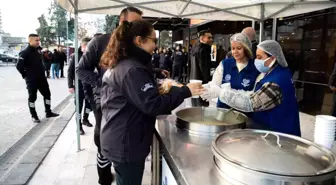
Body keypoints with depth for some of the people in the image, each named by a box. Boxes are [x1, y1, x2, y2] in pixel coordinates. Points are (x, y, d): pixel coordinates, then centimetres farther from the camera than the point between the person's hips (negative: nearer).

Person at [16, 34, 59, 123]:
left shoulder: (38, 51, 10)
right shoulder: (25, 53, -14)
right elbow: (19, 66, -18)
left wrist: (42, 73, 12)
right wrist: (25, 75, -9)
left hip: (42, 78, 8)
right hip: (31, 80, -7)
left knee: (47, 94, 12)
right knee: (32, 97, 3)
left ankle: (48, 112, 25)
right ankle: (34, 116, 14)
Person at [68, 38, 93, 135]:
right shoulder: (74, 56, -6)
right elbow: (70, 72, -4)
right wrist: (70, 85, -9)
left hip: (89, 84, 3)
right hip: (79, 85, -3)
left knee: (89, 103, 13)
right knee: (79, 105, 3)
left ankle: (85, 119, 36)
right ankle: (79, 126, 14)